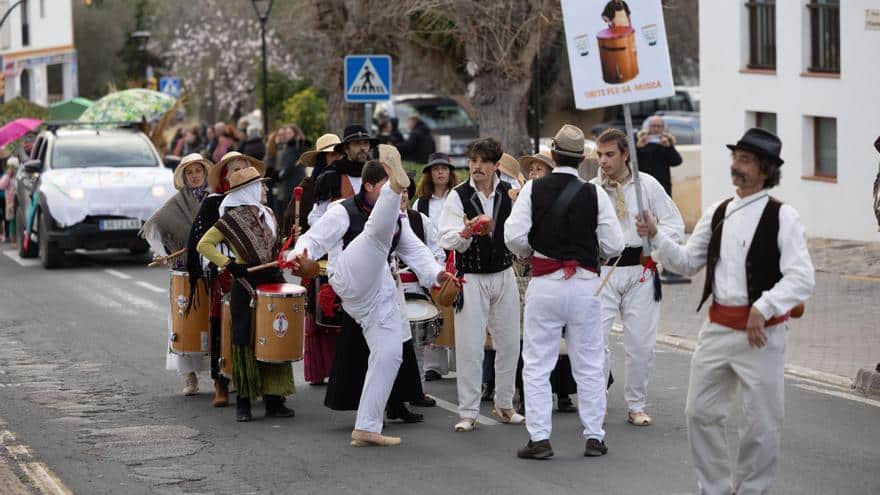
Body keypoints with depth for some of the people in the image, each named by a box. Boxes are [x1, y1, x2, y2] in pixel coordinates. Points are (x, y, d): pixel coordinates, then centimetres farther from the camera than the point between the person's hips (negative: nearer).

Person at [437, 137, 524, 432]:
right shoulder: (459, 196, -6)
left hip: (504, 275, 3)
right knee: (469, 348, -3)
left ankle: (504, 405, 25)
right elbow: (447, 240, -14)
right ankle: (468, 412, 4)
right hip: (471, 278, -3)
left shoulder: (510, 193, 1)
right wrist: (467, 232, -31)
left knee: (509, 344, 10)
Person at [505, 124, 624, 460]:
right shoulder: (595, 194, -4)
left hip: (544, 284, -1)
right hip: (584, 284, 1)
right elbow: (613, 245, -5)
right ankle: (594, 437, 14)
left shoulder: (533, 189, -5)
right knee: (589, 365, 11)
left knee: (537, 365, 6)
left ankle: (539, 438, 2)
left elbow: (514, 237, -10)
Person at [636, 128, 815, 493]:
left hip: (761, 331, -6)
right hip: (717, 327, 6)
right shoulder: (717, 214, 9)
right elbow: (687, 262, 14)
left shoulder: (782, 217, -9)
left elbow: (802, 278, -16)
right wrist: (656, 236, -1)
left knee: (762, 422, 2)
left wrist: (764, 308, -25)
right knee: (701, 412, 10)